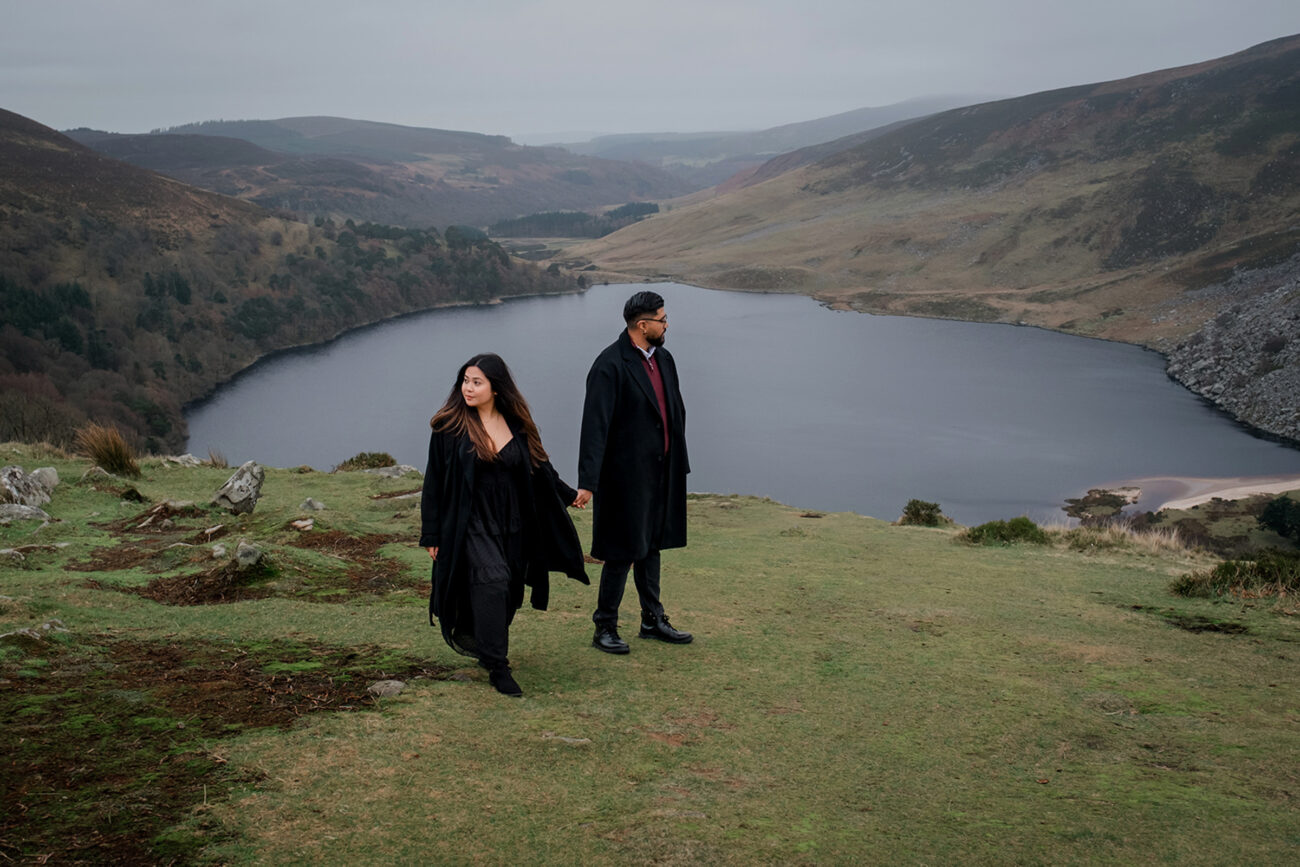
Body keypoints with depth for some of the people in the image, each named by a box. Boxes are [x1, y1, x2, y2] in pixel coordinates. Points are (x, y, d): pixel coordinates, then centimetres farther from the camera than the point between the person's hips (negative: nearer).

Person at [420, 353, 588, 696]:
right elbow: (435, 482, -1)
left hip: (511, 526, 4)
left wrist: (567, 494, 30)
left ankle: (485, 648, 34)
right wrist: (432, 535, -2)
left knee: (507, 593, 7)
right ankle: (497, 667, -14)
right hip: (471, 524, -4)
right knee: (492, 582, -22)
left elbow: (538, 465, 21)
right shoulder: (450, 427, -4)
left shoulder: (515, 426, 5)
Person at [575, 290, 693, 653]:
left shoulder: (663, 359, 9)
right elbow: (594, 427, -22)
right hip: (625, 475, -8)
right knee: (622, 551, -1)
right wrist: (587, 483, -26)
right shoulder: (610, 366, -17)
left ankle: (653, 620, 31)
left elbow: (676, 413, 18)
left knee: (649, 545, 19)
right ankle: (605, 628, 13)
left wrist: (679, 466, 18)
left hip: (659, 473, 8)